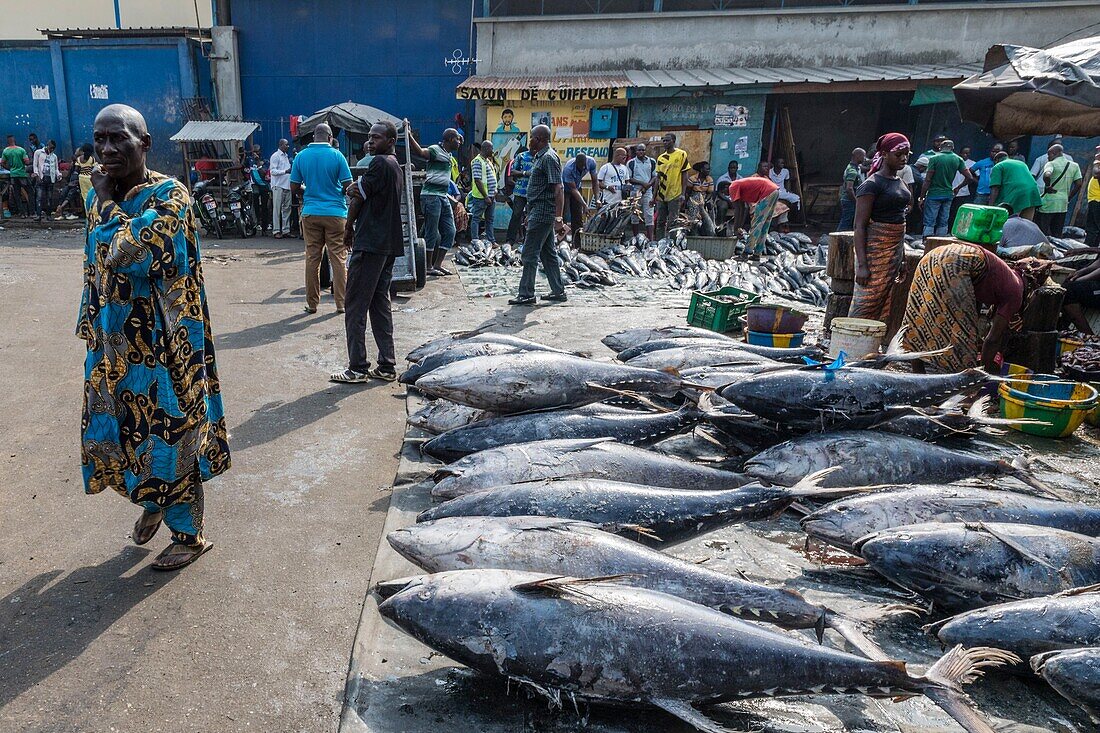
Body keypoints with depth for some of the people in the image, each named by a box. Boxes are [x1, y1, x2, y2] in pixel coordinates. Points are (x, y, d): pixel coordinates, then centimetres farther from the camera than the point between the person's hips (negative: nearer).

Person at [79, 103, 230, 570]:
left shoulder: (169, 195, -15)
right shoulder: (100, 197, 7)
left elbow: (124, 255, -28)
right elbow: (94, 269, 17)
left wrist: (105, 200, -14)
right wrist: (91, 328, 19)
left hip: (161, 344, -7)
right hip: (113, 344, 7)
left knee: (169, 434, 3)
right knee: (115, 431, 18)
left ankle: (190, 534, 21)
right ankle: (153, 502, 44)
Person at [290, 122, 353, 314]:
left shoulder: (301, 156, 3)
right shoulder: (337, 156, -5)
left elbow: (294, 187, 5)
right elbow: (348, 186, -5)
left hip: (310, 213, 3)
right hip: (335, 213, -2)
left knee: (312, 259, 8)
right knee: (338, 259, 3)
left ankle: (312, 303, 12)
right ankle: (341, 303, 5)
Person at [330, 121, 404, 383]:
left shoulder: (379, 163, -11)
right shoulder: (396, 167, 19)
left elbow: (358, 198, -6)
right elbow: (364, 192, 16)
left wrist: (349, 227, 8)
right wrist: (357, 189, -7)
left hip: (370, 243, -9)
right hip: (390, 244, 9)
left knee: (356, 306, -4)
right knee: (380, 303, 11)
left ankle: (358, 368, -1)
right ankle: (387, 366, 12)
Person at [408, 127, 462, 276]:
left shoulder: (449, 155, 18)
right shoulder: (435, 150, -10)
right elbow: (419, 152, -29)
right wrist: (408, 134, -39)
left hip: (443, 196, 9)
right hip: (431, 195, -9)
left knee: (449, 232, 8)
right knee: (432, 234, -4)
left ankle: (438, 265, 14)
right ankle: (428, 267, 5)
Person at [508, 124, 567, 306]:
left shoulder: (548, 158, -15)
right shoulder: (541, 157, 17)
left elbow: (558, 190, -21)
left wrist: (559, 219, -27)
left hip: (542, 213, -10)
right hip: (541, 213, 10)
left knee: (530, 254, -7)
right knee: (548, 253, 13)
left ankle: (526, 295, -2)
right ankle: (558, 291, 19)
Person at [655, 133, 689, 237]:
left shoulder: (681, 154, -2)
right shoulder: (660, 158, 12)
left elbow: (684, 175, -3)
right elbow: (658, 177, 15)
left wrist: (683, 193, -10)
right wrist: (654, 195, 10)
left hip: (675, 195, -5)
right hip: (662, 195, 5)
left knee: (672, 222, -6)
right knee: (660, 222, 8)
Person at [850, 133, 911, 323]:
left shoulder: (899, 182, 15)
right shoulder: (872, 184, -10)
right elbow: (860, 225, -15)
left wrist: (902, 257, 20)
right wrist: (862, 264, -21)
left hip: (895, 250, 8)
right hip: (875, 250, -8)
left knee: (885, 305, 9)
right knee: (866, 303, -8)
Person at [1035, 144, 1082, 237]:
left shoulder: (1051, 164, -8)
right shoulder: (1074, 166, 10)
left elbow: (1047, 175, -30)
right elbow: (1078, 184, 6)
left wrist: (1047, 186, -13)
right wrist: (1069, 198, 14)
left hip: (1048, 203, -6)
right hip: (1063, 204, 6)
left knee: (1043, 231, -1)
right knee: (1057, 234, 11)